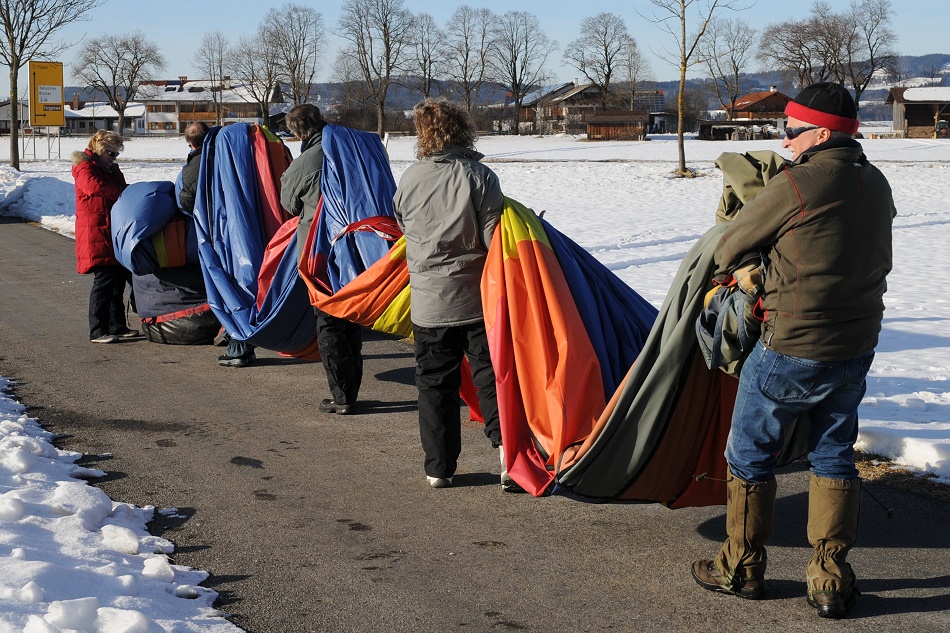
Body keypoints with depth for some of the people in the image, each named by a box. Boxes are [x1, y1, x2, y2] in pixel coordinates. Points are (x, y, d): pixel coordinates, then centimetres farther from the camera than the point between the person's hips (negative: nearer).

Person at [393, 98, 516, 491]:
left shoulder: (409, 180, -1)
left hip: (427, 302, 2)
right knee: (491, 374, 7)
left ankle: (439, 467, 16)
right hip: (476, 297, -2)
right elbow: (494, 240, -11)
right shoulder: (479, 176, -12)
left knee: (435, 383, 11)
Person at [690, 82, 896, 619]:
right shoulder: (876, 186, 4)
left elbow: (730, 246, -6)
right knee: (835, 458, 16)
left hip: (791, 353, -6)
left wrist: (724, 267, 17)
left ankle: (742, 569, 21)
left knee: (751, 455, 11)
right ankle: (832, 581, 16)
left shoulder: (795, 186, -18)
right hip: (856, 352, 6)